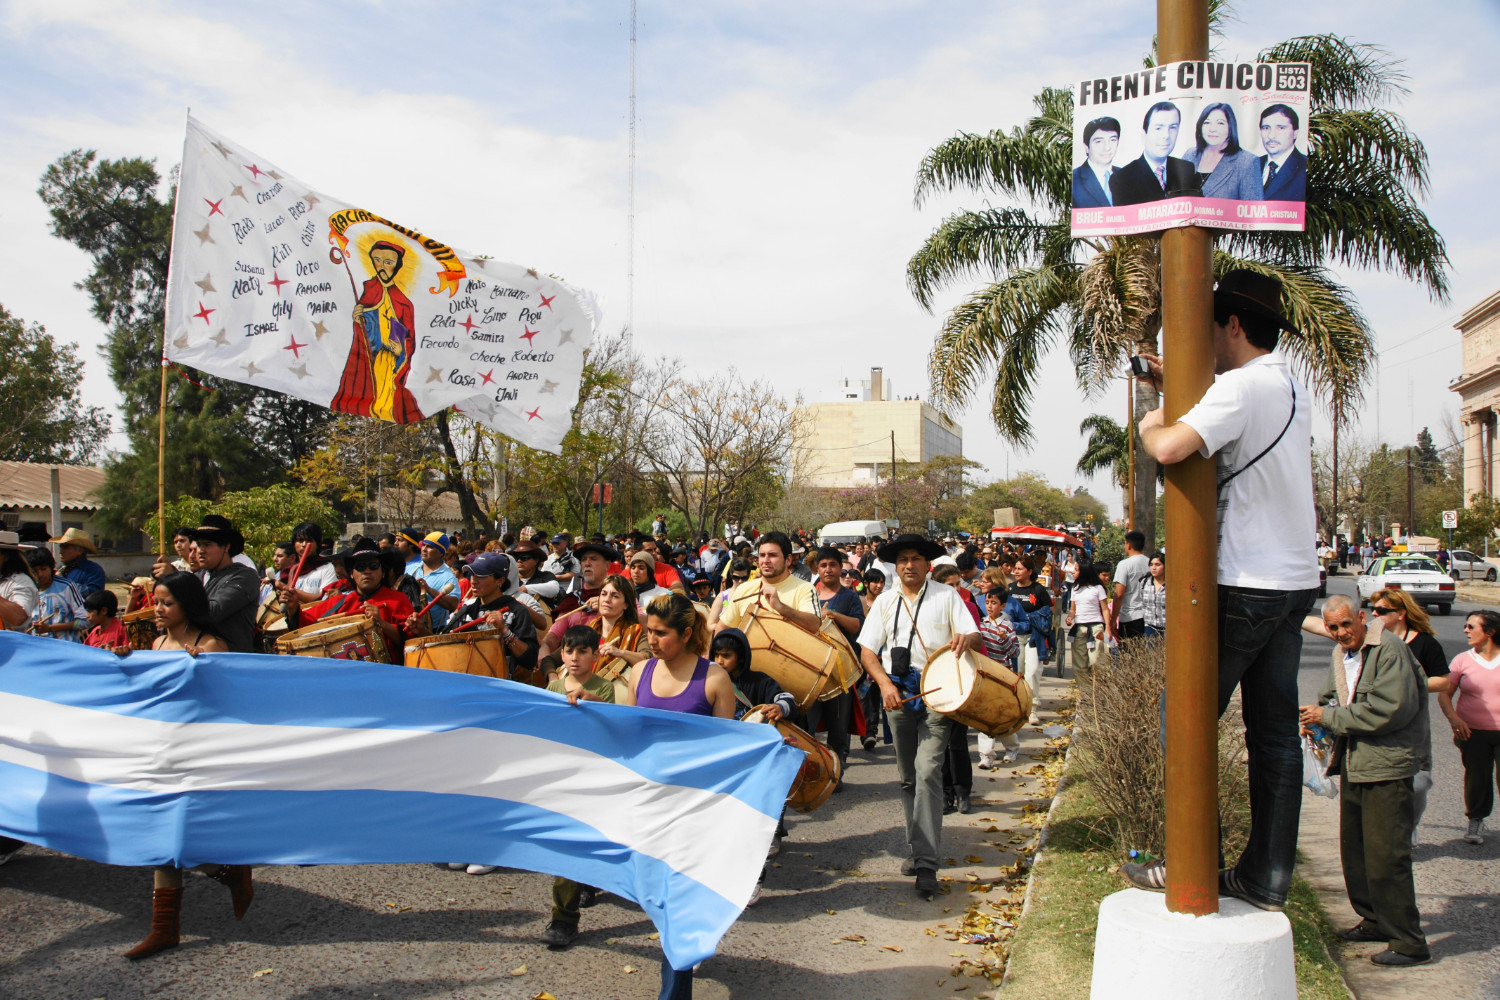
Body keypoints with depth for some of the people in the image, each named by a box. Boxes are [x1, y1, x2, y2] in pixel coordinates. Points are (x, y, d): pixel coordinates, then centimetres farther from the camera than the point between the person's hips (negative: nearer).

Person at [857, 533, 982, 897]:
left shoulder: (946, 596, 4)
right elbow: (867, 649, 7)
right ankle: (918, 847, 26)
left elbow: (975, 636, 0)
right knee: (907, 776, 11)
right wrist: (886, 684, -9)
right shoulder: (885, 602, 10)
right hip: (898, 693, 4)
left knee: (927, 772, -14)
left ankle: (926, 863, -13)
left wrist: (965, 639, -24)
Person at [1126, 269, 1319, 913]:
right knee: (1275, 732, 10)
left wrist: (1149, 423, -8)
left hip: (1245, 587, -9)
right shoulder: (1292, 390, 14)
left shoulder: (1243, 385, -15)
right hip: (1297, 579, 9)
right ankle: (1265, 879, 17)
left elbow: (1169, 449, -29)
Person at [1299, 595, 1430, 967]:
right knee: (1354, 849, 16)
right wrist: (1315, 717, 1)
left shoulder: (1390, 650, -15)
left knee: (1386, 854, -7)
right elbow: (1330, 698, 23)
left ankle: (1408, 942, 3)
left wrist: (1329, 717, -17)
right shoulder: (1339, 655, 12)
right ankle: (1374, 921, 31)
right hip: (1353, 765, 9)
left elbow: (1390, 709, -22)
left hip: (1386, 766, -9)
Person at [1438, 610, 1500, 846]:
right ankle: (1476, 820, 24)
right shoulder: (1462, 660, 2)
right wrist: (1453, 717, -15)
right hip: (1473, 732, 1)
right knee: (1476, 777, 4)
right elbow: (1444, 693, 1)